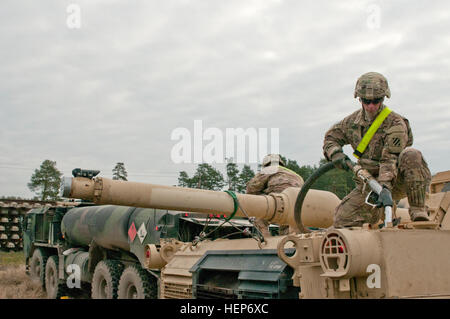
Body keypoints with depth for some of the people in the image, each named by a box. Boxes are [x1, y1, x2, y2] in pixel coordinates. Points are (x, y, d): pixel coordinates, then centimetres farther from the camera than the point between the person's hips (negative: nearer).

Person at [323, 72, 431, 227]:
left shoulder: (396, 124, -18)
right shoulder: (354, 120, 2)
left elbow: (391, 160, -29)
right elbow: (331, 136, 15)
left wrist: (384, 187, -44)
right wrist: (335, 153, -8)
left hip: (396, 180, -5)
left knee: (411, 155, -37)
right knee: (342, 216, -5)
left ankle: (418, 212, -33)